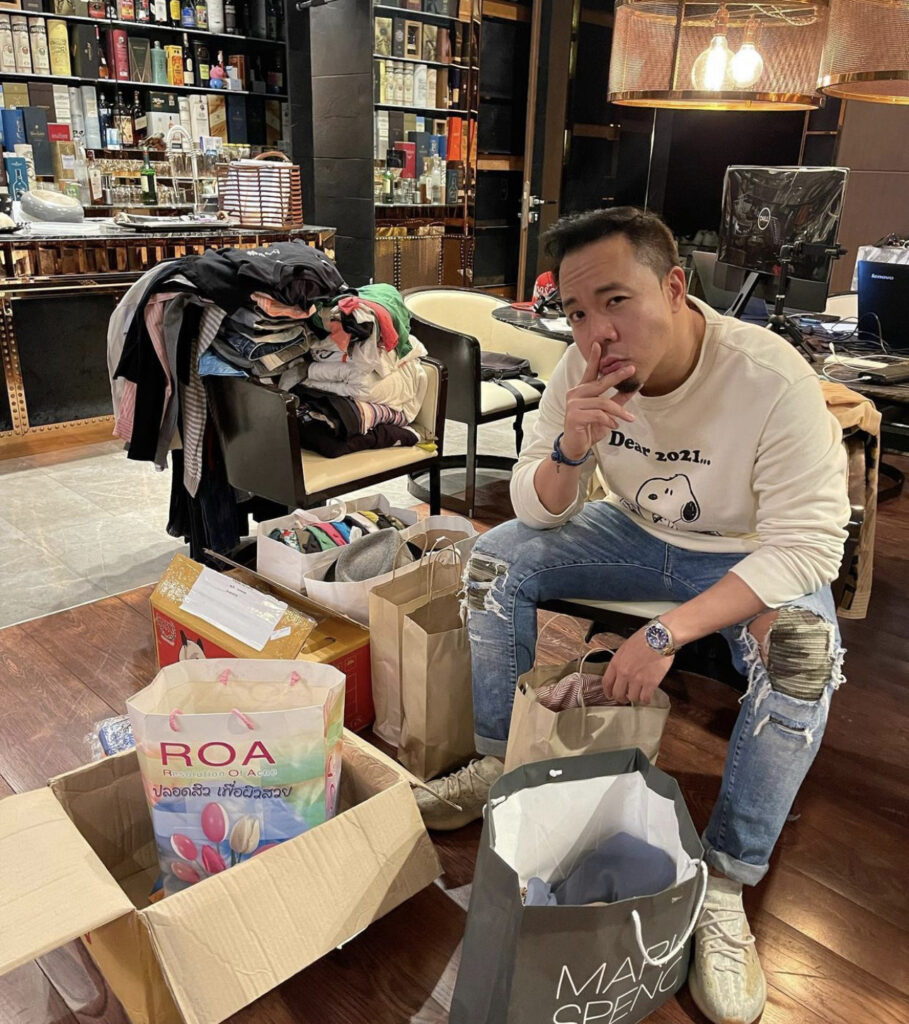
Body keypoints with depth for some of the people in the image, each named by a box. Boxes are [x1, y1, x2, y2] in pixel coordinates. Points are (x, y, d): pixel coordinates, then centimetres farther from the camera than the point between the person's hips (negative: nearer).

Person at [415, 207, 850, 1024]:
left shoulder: (773, 380, -30)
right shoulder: (584, 369, -16)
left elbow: (807, 546, -30)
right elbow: (539, 512, -10)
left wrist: (666, 633, -37)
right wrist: (570, 449, -33)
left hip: (754, 556, -3)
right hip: (640, 534, 4)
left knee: (803, 653, -34)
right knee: (495, 560, -12)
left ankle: (725, 884, -14)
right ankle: (500, 763, 5)